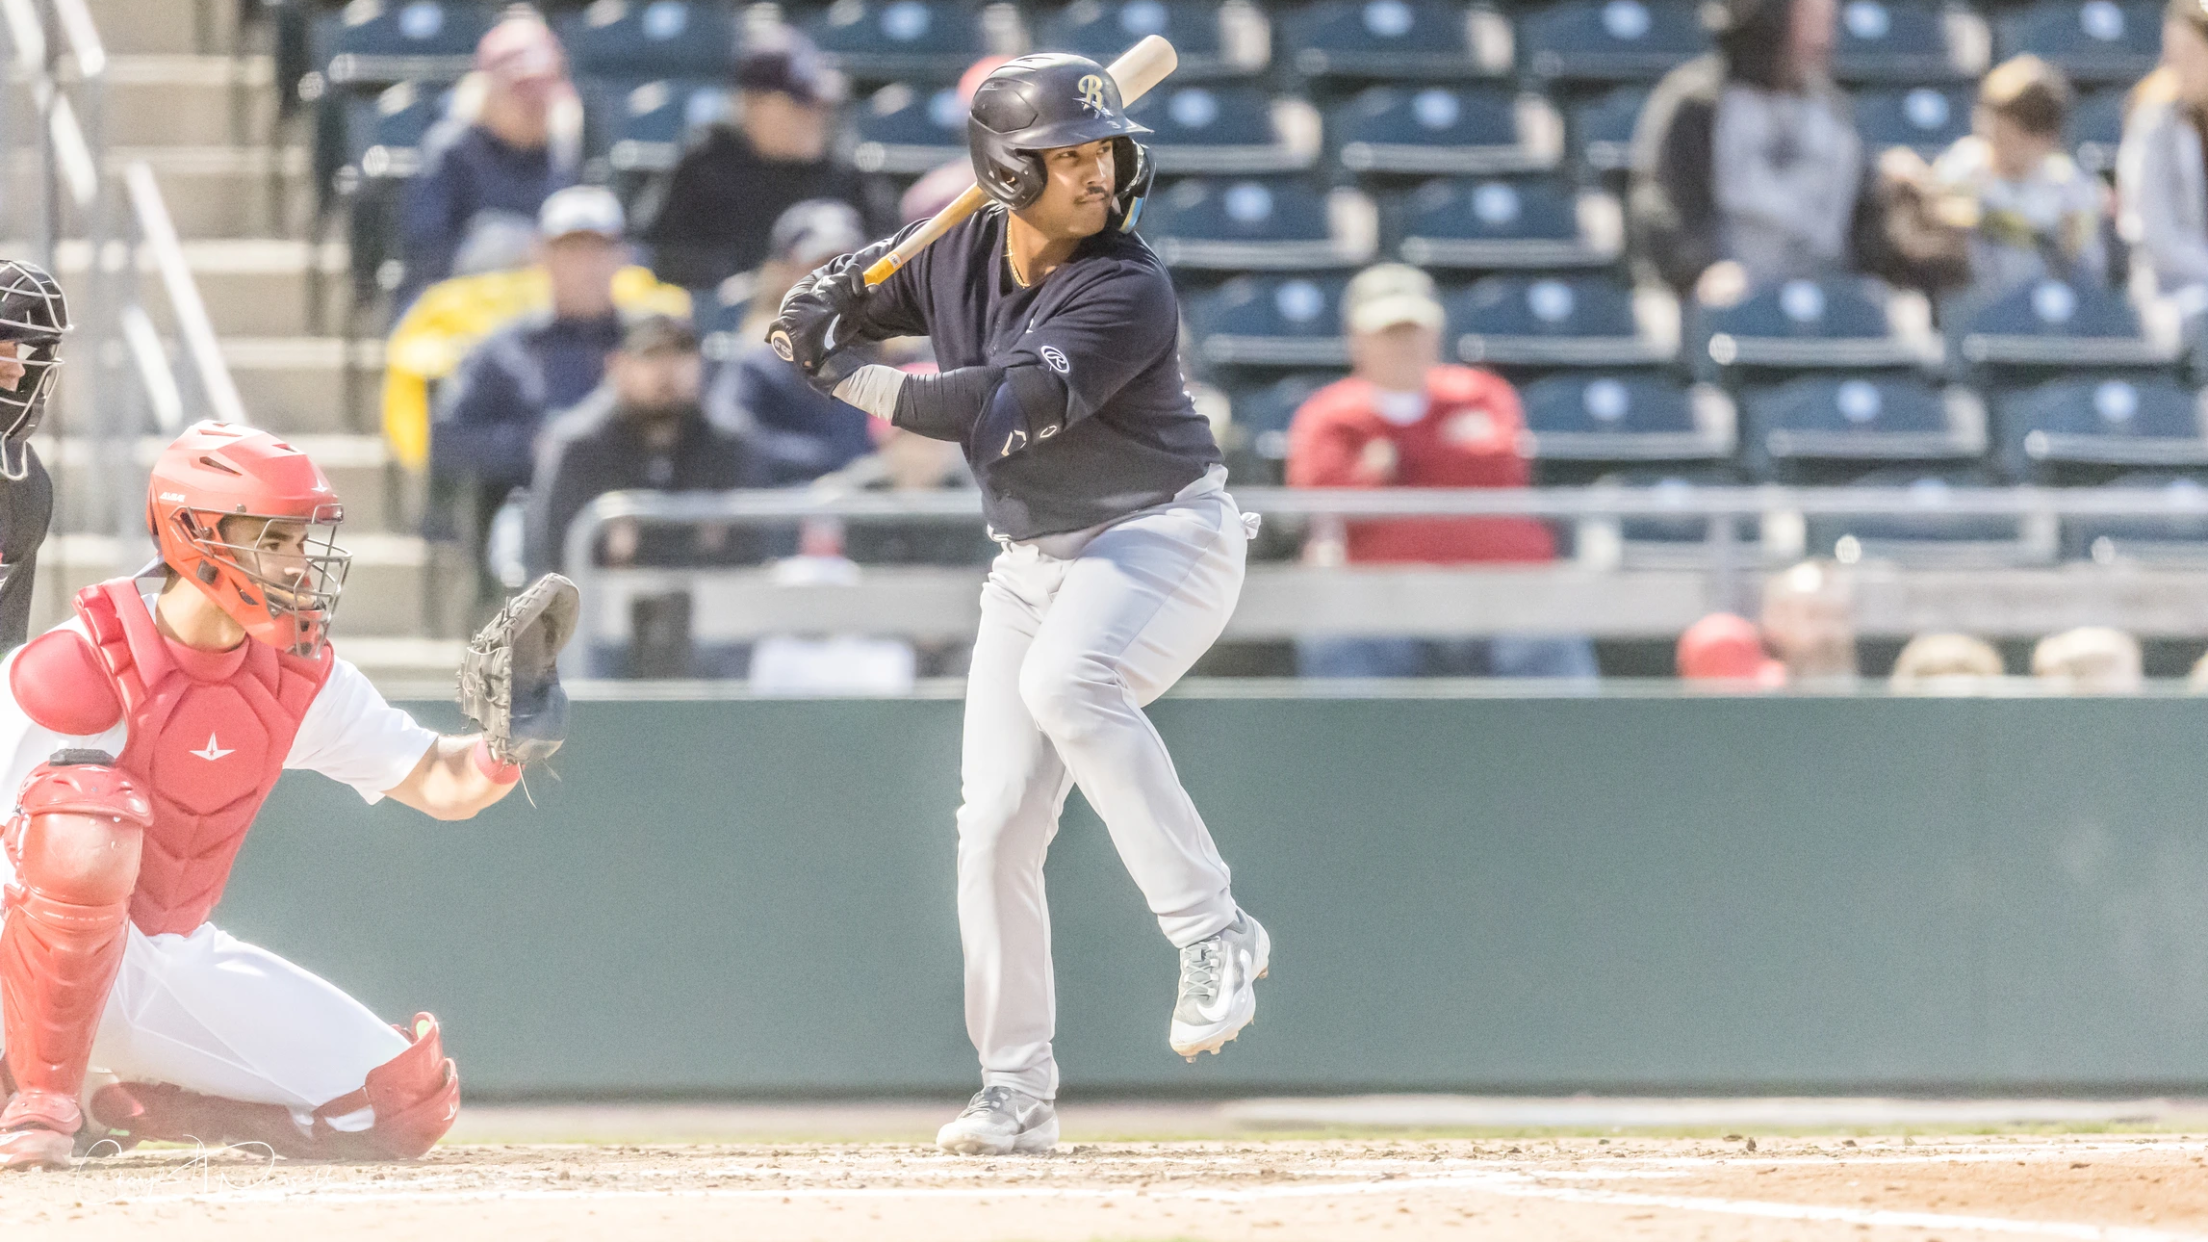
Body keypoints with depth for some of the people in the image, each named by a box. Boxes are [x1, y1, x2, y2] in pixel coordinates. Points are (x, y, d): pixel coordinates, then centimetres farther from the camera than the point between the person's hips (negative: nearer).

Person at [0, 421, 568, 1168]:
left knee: (408, 1104, -4)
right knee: (91, 809, -40)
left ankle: (123, 1111, 7)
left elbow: (440, 787, 1)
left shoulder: (301, 680, -1)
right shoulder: (85, 666, -21)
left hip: (177, 958, 6)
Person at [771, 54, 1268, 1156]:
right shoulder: (960, 257, -1)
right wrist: (818, 310, -13)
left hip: (1165, 535, -7)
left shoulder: (1127, 291, -21)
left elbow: (1014, 405, -32)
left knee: (1066, 682, -37)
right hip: (1034, 559, 7)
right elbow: (816, 312, 11)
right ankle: (1016, 1093, 8)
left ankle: (1211, 932, -29)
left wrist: (862, 387, -28)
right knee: (994, 821, -1)